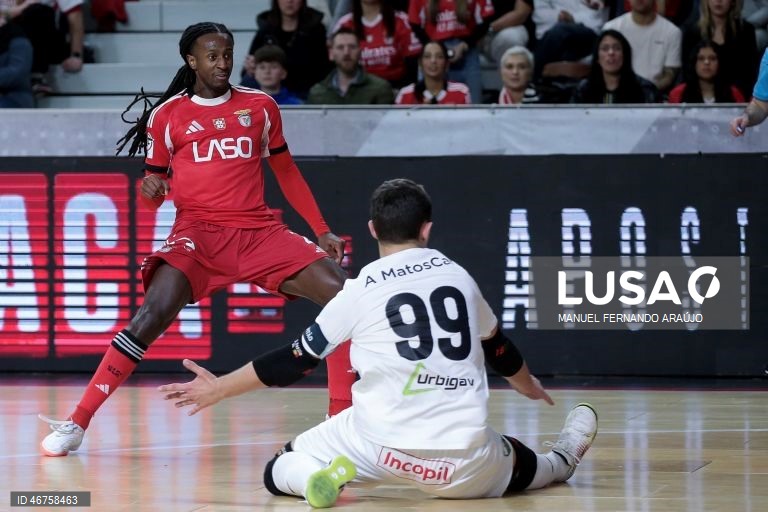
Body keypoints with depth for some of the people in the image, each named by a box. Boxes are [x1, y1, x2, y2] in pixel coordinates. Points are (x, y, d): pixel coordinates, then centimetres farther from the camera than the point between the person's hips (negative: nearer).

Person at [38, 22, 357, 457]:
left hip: (260, 231, 3)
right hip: (198, 232, -2)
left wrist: (323, 230, 15)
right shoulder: (167, 116, 6)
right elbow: (155, 194, 13)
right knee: (152, 315, -25)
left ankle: (343, 418, -2)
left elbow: (286, 171, 20)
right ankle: (77, 423, -19)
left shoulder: (261, 106, 10)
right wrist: (150, 188, -11)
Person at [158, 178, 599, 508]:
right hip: (467, 467, 4)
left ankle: (326, 476, -14)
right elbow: (498, 348, 27)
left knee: (280, 472, 11)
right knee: (522, 465, 35)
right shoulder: (457, 275, 10)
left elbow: (295, 362, 3)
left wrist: (219, 389, 15)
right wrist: (531, 386, 48)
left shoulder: (362, 290, 0)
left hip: (381, 446, -3)